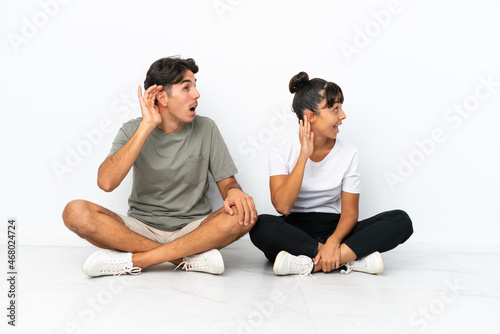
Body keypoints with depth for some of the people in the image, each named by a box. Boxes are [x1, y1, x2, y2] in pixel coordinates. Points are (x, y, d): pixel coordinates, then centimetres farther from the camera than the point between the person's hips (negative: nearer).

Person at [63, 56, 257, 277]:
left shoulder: (206, 129, 2)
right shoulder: (133, 130, -2)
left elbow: (227, 182, 4)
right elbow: (106, 182, -18)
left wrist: (234, 191, -23)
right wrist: (147, 126, -18)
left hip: (193, 229, 1)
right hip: (141, 229, 0)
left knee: (245, 214, -28)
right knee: (76, 212, -25)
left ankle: (135, 260, -25)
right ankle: (190, 257, -24)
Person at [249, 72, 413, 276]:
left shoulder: (348, 154, 2)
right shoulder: (283, 150, -3)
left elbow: (349, 212, -2)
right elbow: (282, 206, -16)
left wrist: (334, 240, -23)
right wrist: (303, 157, -20)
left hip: (331, 229, 3)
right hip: (293, 232, -2)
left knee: (401, 220, -20)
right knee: (261, 226, -37)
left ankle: (311, 264, -30)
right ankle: (351, 258, -29)